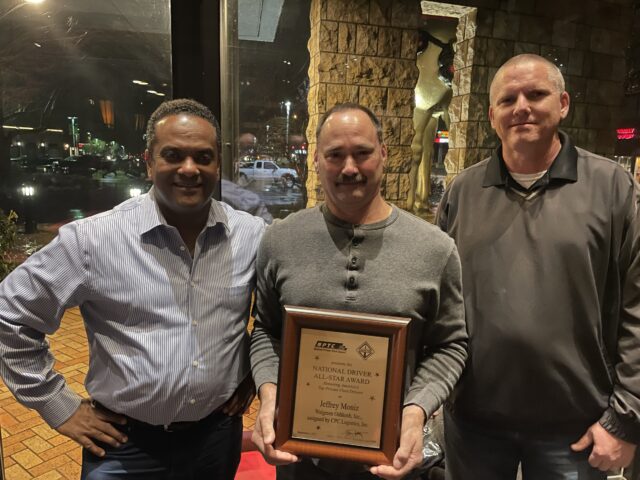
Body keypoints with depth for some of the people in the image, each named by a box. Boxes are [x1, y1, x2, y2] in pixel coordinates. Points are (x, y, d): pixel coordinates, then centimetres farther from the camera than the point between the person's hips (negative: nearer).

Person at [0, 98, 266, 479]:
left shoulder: (254, 235, -7)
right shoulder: (93, 239, -14)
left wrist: (260, 369, 3)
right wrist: (59, 406, -3)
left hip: (219, 435, 3)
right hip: (125, 445, -2)